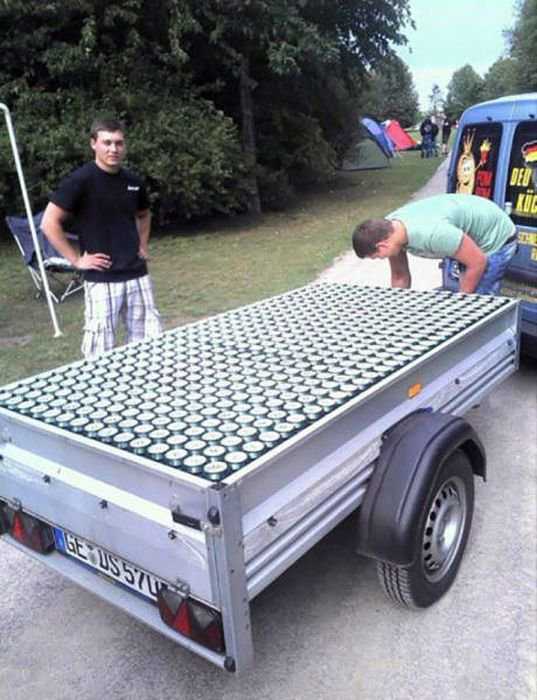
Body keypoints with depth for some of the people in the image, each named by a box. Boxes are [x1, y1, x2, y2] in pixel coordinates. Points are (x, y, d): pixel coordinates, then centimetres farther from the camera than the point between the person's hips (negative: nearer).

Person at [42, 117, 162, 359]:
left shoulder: (133, 181, 7)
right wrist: (76, 260, -11)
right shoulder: (80, 180, -10)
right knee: (102, 351, 0)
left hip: (137, 275, 6)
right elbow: (49, 223, -11)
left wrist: (142, 246, 13)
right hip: (101, 279, -6)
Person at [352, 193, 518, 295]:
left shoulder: (431, 233, -42)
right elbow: (399, 277, -2)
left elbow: (478, 262, -30)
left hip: (497, 237, -8)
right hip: (471, 235, 8)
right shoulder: (389, 230, -16)